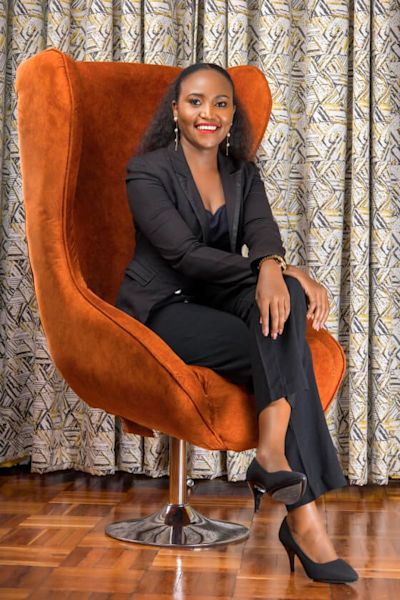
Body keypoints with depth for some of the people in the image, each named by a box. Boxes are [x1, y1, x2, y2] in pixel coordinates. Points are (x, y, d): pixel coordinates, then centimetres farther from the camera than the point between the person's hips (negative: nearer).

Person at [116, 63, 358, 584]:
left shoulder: (243, 175, 12)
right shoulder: (148, 171, -5)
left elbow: (264, 235, -9)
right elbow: (184, 253, -19)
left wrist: (272, 267, -35)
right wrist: (269, 270, -31)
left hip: (218, 301, 5)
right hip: (161, 310, -5)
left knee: (280, 298, -31)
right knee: (285, 356, -28)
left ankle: (273, 451, -38)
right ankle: (304, 516, -32)